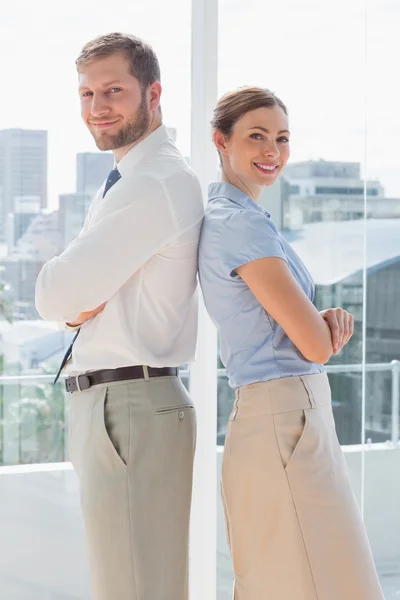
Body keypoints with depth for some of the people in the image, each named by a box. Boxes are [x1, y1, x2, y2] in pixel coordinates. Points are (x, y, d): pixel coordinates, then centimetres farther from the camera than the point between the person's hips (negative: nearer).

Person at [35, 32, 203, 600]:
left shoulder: (155, 184, -15)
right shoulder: (123, 184, 19)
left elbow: (54, 294, -19)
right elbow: (60, 298, 17)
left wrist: (69, 296, 2)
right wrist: (79, 303, -5)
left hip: (129, 409, -11)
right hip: (107, 406, 11)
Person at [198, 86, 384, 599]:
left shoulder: (223, 218, 17)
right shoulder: (243, 224, -13)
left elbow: (307, 328, 18)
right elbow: (315, 344, -16)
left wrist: (331, 319, -5)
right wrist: (327, 327, 7)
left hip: (292, 418, 10)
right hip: (286, 425, -10)